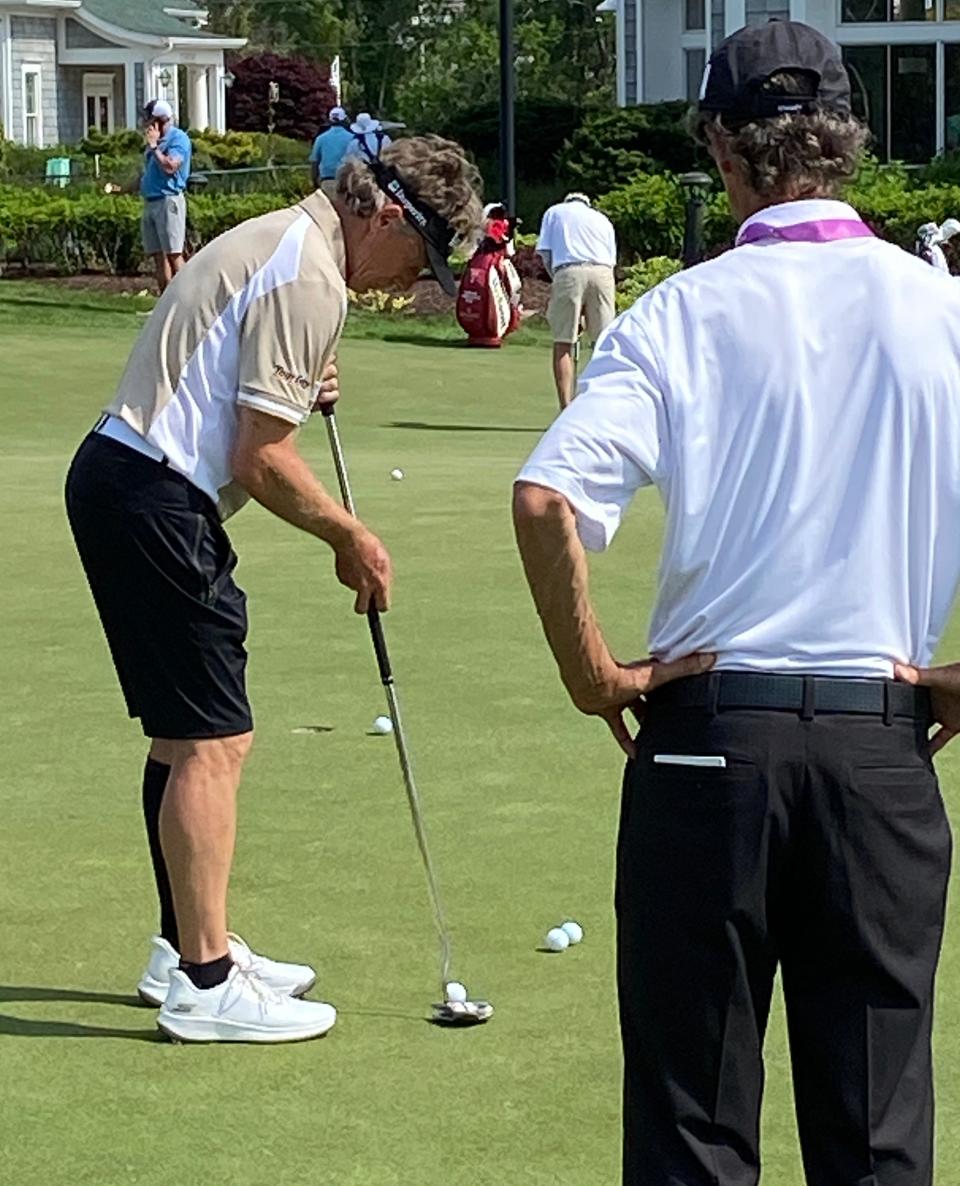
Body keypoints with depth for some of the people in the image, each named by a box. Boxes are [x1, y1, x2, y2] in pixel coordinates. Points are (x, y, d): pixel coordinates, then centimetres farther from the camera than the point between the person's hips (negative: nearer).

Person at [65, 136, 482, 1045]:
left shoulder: (283, 239, 16)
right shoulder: (309, 279, -17)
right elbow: (263, 460, -18)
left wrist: (301, 386, 9)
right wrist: (350, 537, -5)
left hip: (119, 473, 11)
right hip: (155, 501, -11)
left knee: (187, 734, 16)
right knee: (211, 741, -8)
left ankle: (187, 947, 24)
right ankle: (204, 981, -5)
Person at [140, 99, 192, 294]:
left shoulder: (178, 139, -7)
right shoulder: (155, 140, 19)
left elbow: (170, 166, -22)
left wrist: (154, 146, -15)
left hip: (168, 201, -9)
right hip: (150, 202, 9)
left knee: (174, 254, -11)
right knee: (158, 256, 7)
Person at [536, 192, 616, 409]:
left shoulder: (554, 212, 23)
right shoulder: (603, 220, 29)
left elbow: (544, 253, 11)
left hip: (569, 271, -2)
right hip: (602, 272, 2)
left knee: (563, 343, 3)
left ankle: (566, 409, -4)